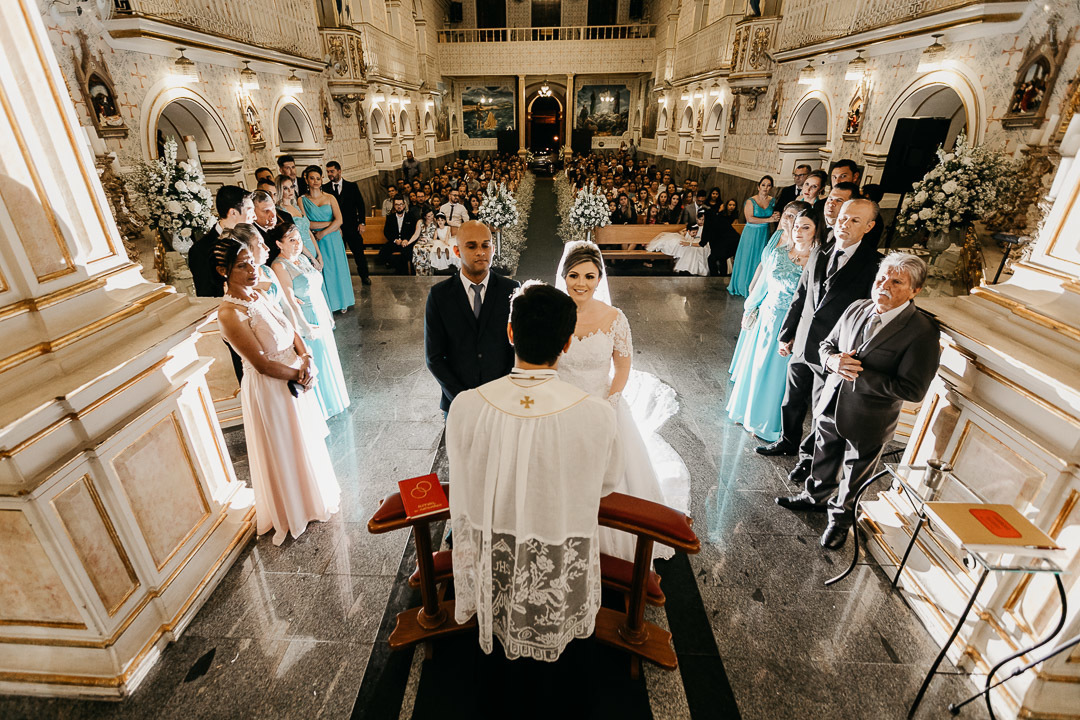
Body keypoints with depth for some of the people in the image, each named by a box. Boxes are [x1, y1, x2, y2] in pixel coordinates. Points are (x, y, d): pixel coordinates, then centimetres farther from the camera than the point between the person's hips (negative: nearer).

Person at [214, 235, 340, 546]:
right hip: (269, 389, -7)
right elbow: (262, 363, -24)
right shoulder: (229, 313, -24)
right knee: (283, 450, 13)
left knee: (305, 440, 24)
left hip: (294, 378, 8)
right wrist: (299, 375, -13)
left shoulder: (257, 295, 0)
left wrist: (306, 359, -12)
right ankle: (292, 511, 38)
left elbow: (290, 330, 5)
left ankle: (314, 492, 50)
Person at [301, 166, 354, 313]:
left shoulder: (330, 198, 4)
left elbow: (339, 220, -6)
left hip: (333, 240, 1)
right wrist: (330, 223, -10)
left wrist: (322, 233, -13)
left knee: (337, 269, 7)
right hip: (316, 242, -1)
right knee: (323, 272, 4)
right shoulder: (302, 200, 1)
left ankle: (342, 301, 21)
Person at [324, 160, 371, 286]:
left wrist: (362, 222, -4)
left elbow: (360, 205, 3)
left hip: (352, 226, -1)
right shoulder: (324, 188, 2)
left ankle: (364, 276, 20)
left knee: (359, 252, 5)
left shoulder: (352, 186, 1)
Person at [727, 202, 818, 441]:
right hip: (765, 315, 5)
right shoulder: (779, 251, -2)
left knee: (775, 372, 9)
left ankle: (767, 424, 32)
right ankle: (746, 411, 42)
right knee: (753, 365, 19)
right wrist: (750, 309, 13)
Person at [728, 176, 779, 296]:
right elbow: (750, 219, -18)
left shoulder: (773, 200, 4)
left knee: (760, 260, 6)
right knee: (747, 259, 4)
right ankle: (743, 285, 17)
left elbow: (774, 216, 14)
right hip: (751, 233, -4)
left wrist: (776, 215, -11)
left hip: (765, 234, 4)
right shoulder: (750, 201, -9)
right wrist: (768, 219, -21)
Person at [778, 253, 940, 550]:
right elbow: (826, 344, 7)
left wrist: (859, 373, -27)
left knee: (853, 479, 19)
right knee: (824, 461, 27)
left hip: (867, 424, -5)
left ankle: (840, 519, 44)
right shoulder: (857, 308, -4)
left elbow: (913, 390, -23)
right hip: (831, 407, 5)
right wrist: (833, 360, -17)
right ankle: (816, 496, 54)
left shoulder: (923, 332, -21)